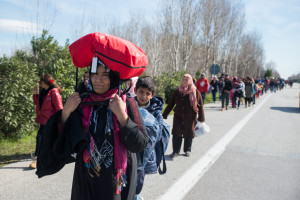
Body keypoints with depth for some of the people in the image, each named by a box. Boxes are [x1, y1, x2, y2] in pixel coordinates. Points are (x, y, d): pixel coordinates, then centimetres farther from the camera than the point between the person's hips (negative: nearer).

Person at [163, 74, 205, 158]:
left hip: (190, 118, -1)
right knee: (176, 134, -4)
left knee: (188, 134, 11)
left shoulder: (195, 92, -4)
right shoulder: (177, 91, 0)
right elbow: (170, 104, 4)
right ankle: (176, 151, 10)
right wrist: (164, 115, 3)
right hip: (178, 117, 1)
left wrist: (201, 119, -6)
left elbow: (200, 106, -2)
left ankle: (187, 150, 31)